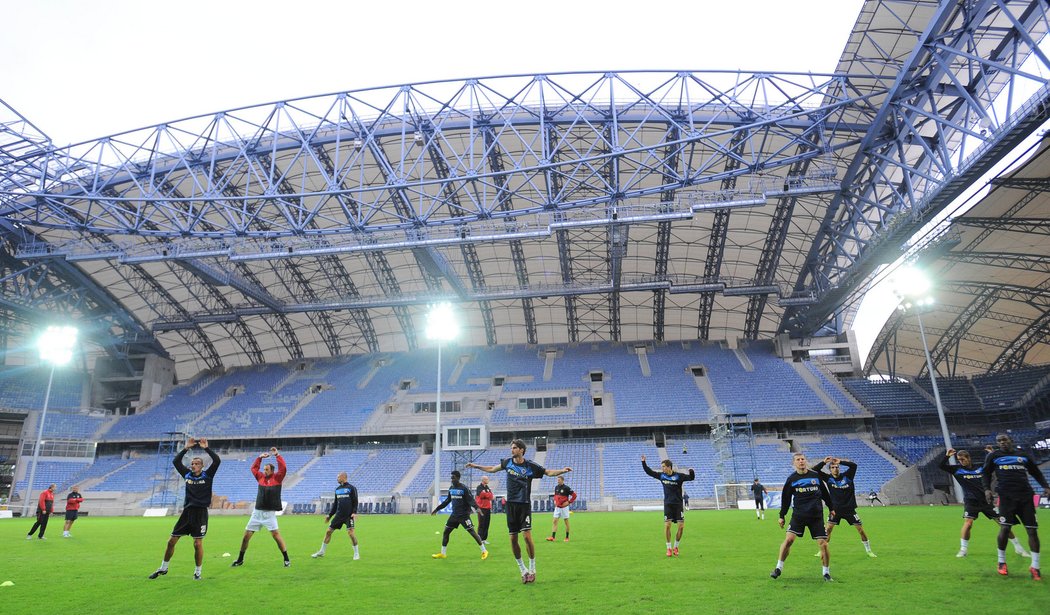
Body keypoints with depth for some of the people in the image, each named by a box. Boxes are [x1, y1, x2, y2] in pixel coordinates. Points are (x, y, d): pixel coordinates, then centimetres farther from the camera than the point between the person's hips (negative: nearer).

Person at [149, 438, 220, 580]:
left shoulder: (207, 475, -2)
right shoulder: (187, 474, 9)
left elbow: (216, 460, -16)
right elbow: (175, 461, 5)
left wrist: (206, 448, -14)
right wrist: (186, 448, -2)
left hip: (201, 513, -4)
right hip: (187, 511, 4)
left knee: (198, 544, -4)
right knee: (171, 541, 9)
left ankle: (197, 571, 12)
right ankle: (163, 568, 29)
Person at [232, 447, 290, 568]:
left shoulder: (277, 478, -3)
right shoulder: (261, 477, 10)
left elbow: (283, 468, -17)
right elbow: (254, 468, 21)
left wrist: (277, 455, -16)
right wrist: (260, 457, 11)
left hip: (270, 513, -5)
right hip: (257, 512, 5)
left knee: (276, 535, -13)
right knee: (246, 536, 7)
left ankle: (286, 559, -5)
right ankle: (240, 560, 26)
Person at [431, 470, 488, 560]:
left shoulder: (464, 488, -13)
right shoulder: (451, 488, 8)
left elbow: (471, 500, -17)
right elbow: (447, 501, 20)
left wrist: (476, 507, -34)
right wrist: (437, 509, 24)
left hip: (464, 515, -7)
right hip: (454, 514, 7)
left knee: (472, 532, -9)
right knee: (446, 532, 7)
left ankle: (484, 551, 1)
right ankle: (443, 553, 21)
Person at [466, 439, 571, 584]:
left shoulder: (530, 466, -7)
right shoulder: (507, 462, 4)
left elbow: (548, 472, -6)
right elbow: (492, 469, 20)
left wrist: (562, 470, -23)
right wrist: (475, 466, 25)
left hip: (524, 505, -4)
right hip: (511, 505, 4)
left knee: (527, 536, -14)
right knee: (513, 539, 3)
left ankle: (532, 569, 4)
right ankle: (522, 569, 21)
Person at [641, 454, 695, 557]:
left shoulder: (678, 476, -8)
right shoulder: (661, 475, 3)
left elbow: (691, 478, -12)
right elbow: (649, 472, 11)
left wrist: (691, 472, -32)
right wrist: (643, 462, 3)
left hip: (678, 504, -2)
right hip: (668, 504, 2)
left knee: (681, 526, -4)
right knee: (667, 525, -9)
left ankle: (675, 547, 15)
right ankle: (669, 548, 4)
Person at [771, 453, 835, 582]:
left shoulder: (816, 476, 4)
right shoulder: (791, 479, 1)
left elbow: (825, 493, 18)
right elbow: (786, 498, 6)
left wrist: (831, 508, 24)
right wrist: (782, 516, 7)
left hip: (817, 516, 1)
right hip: (798, 515, -1)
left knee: (823, 544, -3)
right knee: (789, 539, -12)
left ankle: (826, 573, 18)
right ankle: (779, 568, 2)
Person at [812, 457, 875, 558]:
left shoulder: (847, 476, -6)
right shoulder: (828, 478, -5)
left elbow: (854, 465, -19)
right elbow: (815, 470, -13)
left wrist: (841, 461, -25)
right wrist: (824, 462, -23)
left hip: (849, 509, 0)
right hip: (835, 509, 0)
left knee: (860, 529, 5)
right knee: (828, 528, -8)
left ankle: (869, 550, 25)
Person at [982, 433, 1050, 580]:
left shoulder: (1024, 455, 16)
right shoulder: (993, 456, 9)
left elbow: (1036, 472, 23)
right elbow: (987, 473, 11)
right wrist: (987, 489, -2)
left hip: (1025, 495, 2)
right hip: (1006, 495, -2)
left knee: (1032, 530, -1)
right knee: (1005, 528, -7)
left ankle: (1035, 567, 10)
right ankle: (1002, 562, 10)